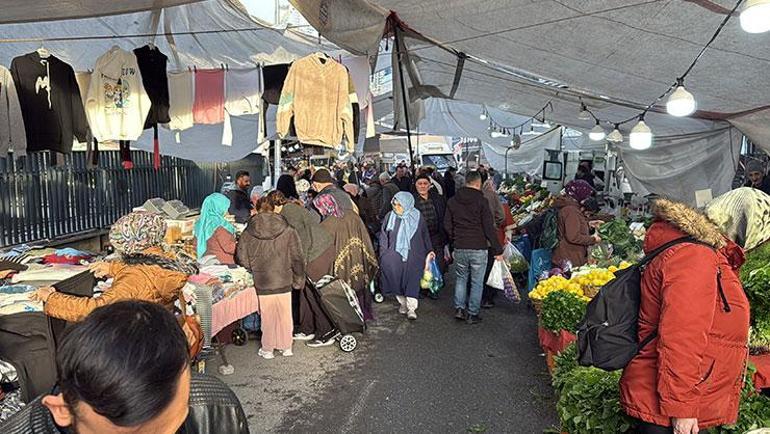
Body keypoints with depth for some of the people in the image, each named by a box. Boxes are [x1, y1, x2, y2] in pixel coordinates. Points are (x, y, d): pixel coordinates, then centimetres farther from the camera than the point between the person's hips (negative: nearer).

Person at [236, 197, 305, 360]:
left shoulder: (248, 233, -6)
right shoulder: (288, 231, -7)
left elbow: (242, 258, -3)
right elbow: (297, 258, -6)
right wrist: (298, 280, 5)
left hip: (262, 283, 0)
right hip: (284, 282, 0)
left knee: (267, 317, 12)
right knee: (285, 316, 14)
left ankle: (267, 349, 23)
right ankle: (286, 347, 25)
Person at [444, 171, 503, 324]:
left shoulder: (452, 201, 6)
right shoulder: (481, 201, -8)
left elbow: (447, 225, 10)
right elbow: (489, 227, -9)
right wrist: (497, 249, -4)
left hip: (459, 248, 4)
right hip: (478, 248, -4)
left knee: (461, 278, 20)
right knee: (477, 282, 7)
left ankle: (459, 308, 14)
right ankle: (472, 314, 11)